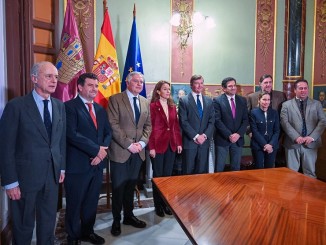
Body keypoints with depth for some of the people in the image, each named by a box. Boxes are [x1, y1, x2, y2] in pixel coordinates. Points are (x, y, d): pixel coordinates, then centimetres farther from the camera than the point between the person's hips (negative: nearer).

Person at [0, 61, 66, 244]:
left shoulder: (60, 106, 5)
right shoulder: (16, 106, -12)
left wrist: (62, 167, 9)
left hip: (52, 174, 5)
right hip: (26, 175, -4)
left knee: (48, 222, 20)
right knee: (23, 225, 15)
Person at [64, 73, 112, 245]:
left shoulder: (100, 109, 14)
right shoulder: (69, 106, -9)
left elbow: (108, 133, 10)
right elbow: (72, 134, -20)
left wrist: (102, 150, -8)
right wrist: (96, 150, -16)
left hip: (97, 163, 6)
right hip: (78, 164, -6)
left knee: (92, 202, 18)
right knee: (75, 204, 10)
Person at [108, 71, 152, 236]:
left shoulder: (145, 102, 11)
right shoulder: (115, 99, -6)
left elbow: (148, 125, 11)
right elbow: (113, 125, -13)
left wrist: (142, 143, -5)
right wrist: (129, 145, -16)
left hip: (138, 152, 5)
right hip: (120, 151, -4)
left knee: (131, 186, 16)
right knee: (118, 188, 7)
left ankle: (129, 216, 33)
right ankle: (116, 220, 25)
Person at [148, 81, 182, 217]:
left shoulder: (172, 106, 11)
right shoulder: (152, 106, -7)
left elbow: (176, 125, 12)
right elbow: (150, 127, -10)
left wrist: (179, 143, 6)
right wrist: (151, 147, -15)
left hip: (171, 144, 5)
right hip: (158, 144, -5)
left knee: (168, 174, 12)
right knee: (158, 175, 7)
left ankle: (166, 203, 26)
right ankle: (158, 205, 22)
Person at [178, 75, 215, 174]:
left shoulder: (209, 101, 12)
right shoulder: (183, 100, -1)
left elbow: (212, 121, 6)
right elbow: (183, 122, -8)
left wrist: (205, 135, -8)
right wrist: (195, 136, -14)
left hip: (204, 141, 4)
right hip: (189, 141, -3)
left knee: (202, 171, 9)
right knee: (188, 172, 4)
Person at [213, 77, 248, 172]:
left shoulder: (242, 100, 8)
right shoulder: (217, 101, -5)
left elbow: (245, 120, 4)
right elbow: (217, 120, -12)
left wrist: (238, 134, -10)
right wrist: (229, 135, -16)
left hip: (238, 139, 4)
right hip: (222, 139, -4)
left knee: (236, 168, 13)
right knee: (219, 168, 4)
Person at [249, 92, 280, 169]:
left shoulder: (274, 113, 6)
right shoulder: (253, 112, -4)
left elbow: (277, 131, 3)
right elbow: (254, 131, -9)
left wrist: (271, 144, -10)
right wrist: (265, 145, -14)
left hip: (272, 146, 3)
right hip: (258, 146, -3)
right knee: (259, 169, 3)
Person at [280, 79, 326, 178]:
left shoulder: (316, 104, 11)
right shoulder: (286, 105, 5)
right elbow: (284, 122, -5)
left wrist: (312, 137, -11)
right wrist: (296, 137, -16)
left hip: (311, 143, 1)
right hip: (293, 143, -1)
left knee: (310, 172, 9)